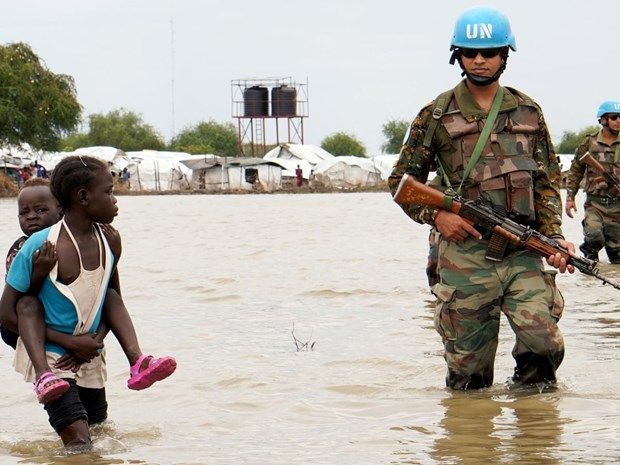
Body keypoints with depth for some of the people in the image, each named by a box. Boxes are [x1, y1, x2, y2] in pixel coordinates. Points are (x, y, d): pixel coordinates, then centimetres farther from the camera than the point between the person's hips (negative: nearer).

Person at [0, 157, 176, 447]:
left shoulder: (108, 240, -2)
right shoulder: (40, 246, -18)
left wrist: (96, 339, -8)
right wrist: (70, 342, -16)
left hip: (89, 357, 6)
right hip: (50, 357, -6)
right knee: (79, 444, -18)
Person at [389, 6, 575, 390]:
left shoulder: (528, 112, 13)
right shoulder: (437, 116, 5)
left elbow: (548, 179, 15)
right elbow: (402, 180, 10)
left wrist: (554, 235, 1)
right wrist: (436, 215, -6)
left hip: (524, 253, 2)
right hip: (466, 253, -2)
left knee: (545, 344, -12)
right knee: (468, 368, 0)